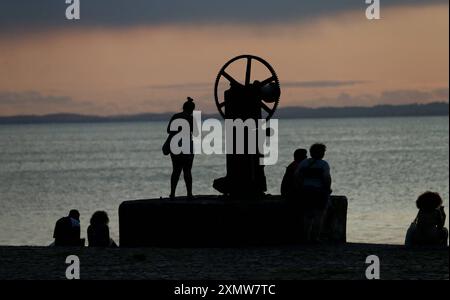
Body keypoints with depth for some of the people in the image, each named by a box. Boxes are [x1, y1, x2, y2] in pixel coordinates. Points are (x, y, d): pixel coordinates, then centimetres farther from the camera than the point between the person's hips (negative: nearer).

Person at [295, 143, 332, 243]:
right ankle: (315, 237, -1)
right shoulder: (324, 164, -8)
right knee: (319, 215, 4)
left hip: (305, 192, 4)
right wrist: (328, 189, -6)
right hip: (319, 192, -4)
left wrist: (300, 188, 6)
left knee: (307, 215, 13)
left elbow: (297, 175, 0)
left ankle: (306, 237, 11)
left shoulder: (304, 163, 6)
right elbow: (327, 178, -18)